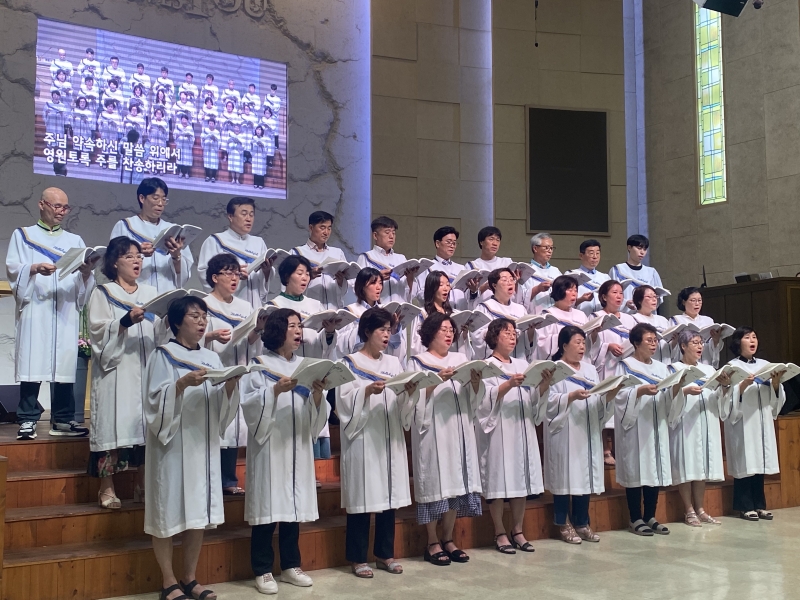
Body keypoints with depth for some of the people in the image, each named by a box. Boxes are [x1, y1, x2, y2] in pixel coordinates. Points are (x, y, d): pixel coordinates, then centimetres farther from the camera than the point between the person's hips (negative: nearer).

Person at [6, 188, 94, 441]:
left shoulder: (75, 240, 20)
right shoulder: (22, 235, 13)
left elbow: (84, 281, 10)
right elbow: (12, 268, -1)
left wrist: (86, 272, -13)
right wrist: (34, 268, -20)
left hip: (66, 311, 3)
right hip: (34, 309, -2)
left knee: (64, 364, -2)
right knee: (32, 364, -9)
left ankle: (62, 420, 2)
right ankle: (28, 421, -6)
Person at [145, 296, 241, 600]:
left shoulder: (211, 358, 12)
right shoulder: (163, 355, -3)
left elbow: (220, 407, 8)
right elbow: (156, 400, -13)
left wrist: (231, 386, -11)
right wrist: (183, 383, -27)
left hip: (203, 443, 5)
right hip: (172, 442, -5)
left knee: (199, 511, 7)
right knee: (170, 511, -1)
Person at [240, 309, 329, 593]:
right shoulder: (260, 364, -2)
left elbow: (315, 415, 8)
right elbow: (250, 405, -13)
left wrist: (317, 394, -11)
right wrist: (275, 390, -24)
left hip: (298, 445, 5)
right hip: (269, 444, -5)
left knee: (293, 506, 9)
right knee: (268, 507, -2)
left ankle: (290, 566, 20)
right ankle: (263, 571, 7)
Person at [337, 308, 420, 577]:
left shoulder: (394, 363, 13)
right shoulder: (350, 363, -1)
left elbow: (404, 405, 8)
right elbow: (345, 401, -10)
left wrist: (410, 391, -11)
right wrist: (367, 391, -25)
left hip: (391, 438, 5)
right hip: (363, 438, -5)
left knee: (389, 495, 8)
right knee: (363, 496, -2)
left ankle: (385, 554, 18)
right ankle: (358, 557, 7)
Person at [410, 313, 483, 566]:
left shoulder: (460, 359, 15)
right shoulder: (417, 362, 3)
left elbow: (473, 397, 8)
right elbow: (417, 398, -9)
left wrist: (475, 381, -12)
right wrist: (437, 380, -21)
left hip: (459, 429, 5)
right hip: (432, 430, -5)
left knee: (456, 482, 5)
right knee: (435, 483, -5)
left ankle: (448, 539, 15)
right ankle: (432, 543, 4)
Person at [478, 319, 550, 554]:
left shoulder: (522, 365, 16)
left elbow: (534, 399, 9)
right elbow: (486, 400, -14)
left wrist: (545, 384, -10)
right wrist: (509, 385, -27)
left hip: (522, 429, 6)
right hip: (498, 431, -6)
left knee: (521, 480, 7)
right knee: (499, 481, -3)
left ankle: (517, 531, 17)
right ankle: (500, 534, 7)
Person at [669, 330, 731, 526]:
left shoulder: (709, 370, 15)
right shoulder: (673, 370, 0)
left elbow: (720, 399, 7)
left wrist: (725, 386, -11)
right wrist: (685, 391, -25)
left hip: (707, 425, 5)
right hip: (685, 424, -5)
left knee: (702, 466, 7)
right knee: (686, 466, -4)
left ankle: (699, 509, 14)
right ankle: (689, 511, 3)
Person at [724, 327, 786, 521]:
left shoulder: (765, 365, 13)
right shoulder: (732, 366, -3)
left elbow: (775, 398, 9)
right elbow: (730, 398, -12)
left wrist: (776, 383, -9)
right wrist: (743, 385, -26)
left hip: (762, 421, 5)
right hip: (742, 422, -5)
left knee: (759, 462, 8)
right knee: (744, 464, -3)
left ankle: (759, 505, 15)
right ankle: (745, 506, 4)